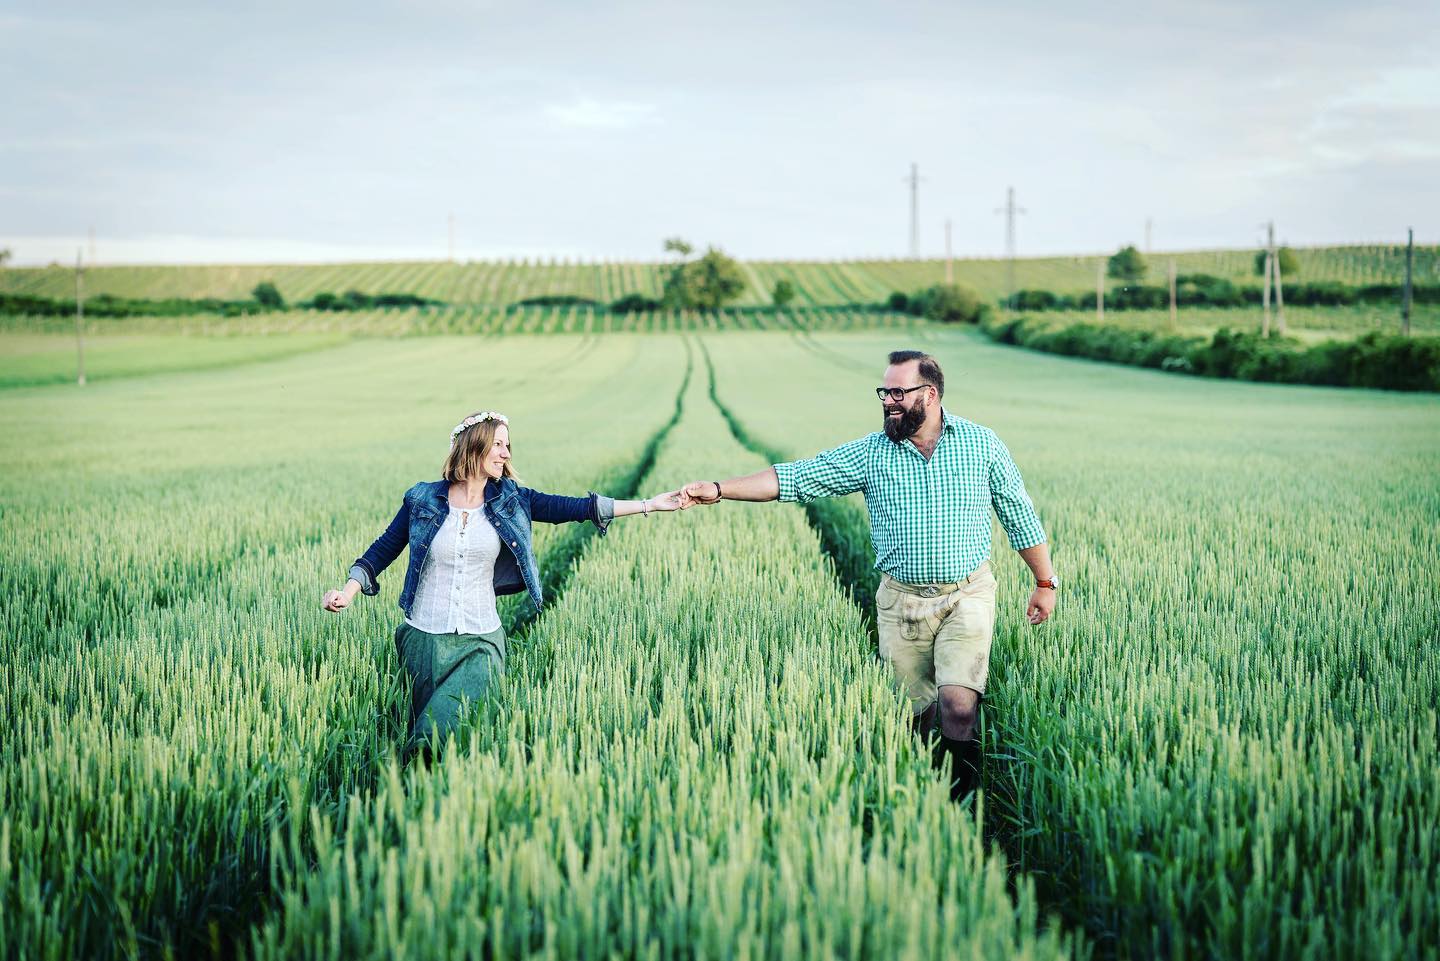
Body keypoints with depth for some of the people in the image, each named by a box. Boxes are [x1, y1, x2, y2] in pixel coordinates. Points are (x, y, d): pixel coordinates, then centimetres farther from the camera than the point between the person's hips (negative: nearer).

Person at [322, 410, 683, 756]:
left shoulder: (508, 500, 3)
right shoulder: (424, 500, 0)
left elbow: (576, 508, -2)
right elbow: (383, 549, 5)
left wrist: (651, 504, -8)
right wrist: (347, 593, -9)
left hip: (480, 642, 0)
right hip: (424, 638, 0)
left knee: (442, 726, -20)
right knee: (423, 729, 8)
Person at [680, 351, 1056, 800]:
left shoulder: (981, 443, -1)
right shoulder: (870, 453, -1)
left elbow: (1018, 514, 8)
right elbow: (796, 477, -7)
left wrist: (1045, 582, 9)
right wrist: (718, 489, -16)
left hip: (967, 596, -2)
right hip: (900, 601, 2)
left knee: (958, 704, -16)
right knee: (914, 712, 5)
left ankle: (961, 803, 1)